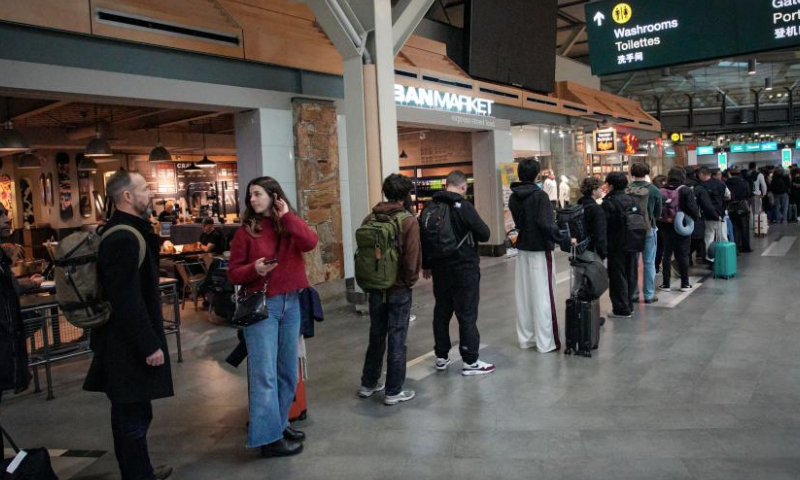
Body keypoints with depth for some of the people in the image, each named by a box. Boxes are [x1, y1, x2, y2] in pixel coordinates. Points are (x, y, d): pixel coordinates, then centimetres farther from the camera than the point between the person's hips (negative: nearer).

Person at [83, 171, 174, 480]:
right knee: (134, 415, 1)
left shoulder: (124, 232, 12)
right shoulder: (124, 239, -22)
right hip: (129, 346, -11)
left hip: (123, 342, 11)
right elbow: (127, 301, -26)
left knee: (129, 413, 20)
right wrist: (150, 345, -22)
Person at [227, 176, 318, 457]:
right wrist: (254, 269, -22)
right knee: (265, 373, -3)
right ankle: (269, 438, 5)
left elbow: (310, 243, -16)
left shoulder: (291, 226, 6)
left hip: (291, 304, 4)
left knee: (288, 369, 14)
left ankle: (279, 423, 29)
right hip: (260, 306, -4)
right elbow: (233, 274, -3)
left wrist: (287, 216, -11)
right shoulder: (246, 230, -2)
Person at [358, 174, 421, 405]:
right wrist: (410, 280, 1)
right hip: (399, 289, -5)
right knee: (397, 340, 6)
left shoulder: (370, 219, 0)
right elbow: (412, 258, -16)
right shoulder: (408, 221, -13)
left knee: (376, 336, 19)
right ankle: (393, 392, 14)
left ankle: (368, 384, 30)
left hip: (375, 287, 5)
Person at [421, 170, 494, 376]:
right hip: (464, 269, -6)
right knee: (467, 314, 1)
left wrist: (426, 264, 20)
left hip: (440, 269, 6)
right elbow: (484, 234, -13)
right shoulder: (464, 206, -14)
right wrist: (470, 230, 9)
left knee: (441, 312, 14)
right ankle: (470, 362, 7)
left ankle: (441, 357, 23)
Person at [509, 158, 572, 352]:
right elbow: (546, 225, -22)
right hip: (540, 250, -6)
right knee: (543, 296, -1)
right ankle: (545, 342, 4)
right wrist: (566, 240, -16)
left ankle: (526, 337, 19)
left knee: (524, 295, 11)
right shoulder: (539, 195, -15)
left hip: (522, 249, 7)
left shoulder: (513, 198, 6)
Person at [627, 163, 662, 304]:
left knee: (632, 263, 10)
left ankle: (632, 294, 16)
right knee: (649, 263, 6)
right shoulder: (654, 190, -7)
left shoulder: (627, 190, -7)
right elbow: (658, 212, 2)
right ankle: (649, 295, 10)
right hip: (648, 229, -2)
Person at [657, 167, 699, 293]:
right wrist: (695, 217, 4)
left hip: (666, 227, 2)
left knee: (667, 255, 8)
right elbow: (693, 209, -15)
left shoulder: (662, 191, -2)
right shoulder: (686, 190, -11)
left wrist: (660, 226, 7)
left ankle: (665, 284, 10)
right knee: (683, 255, 6)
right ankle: (685, 284, 12)